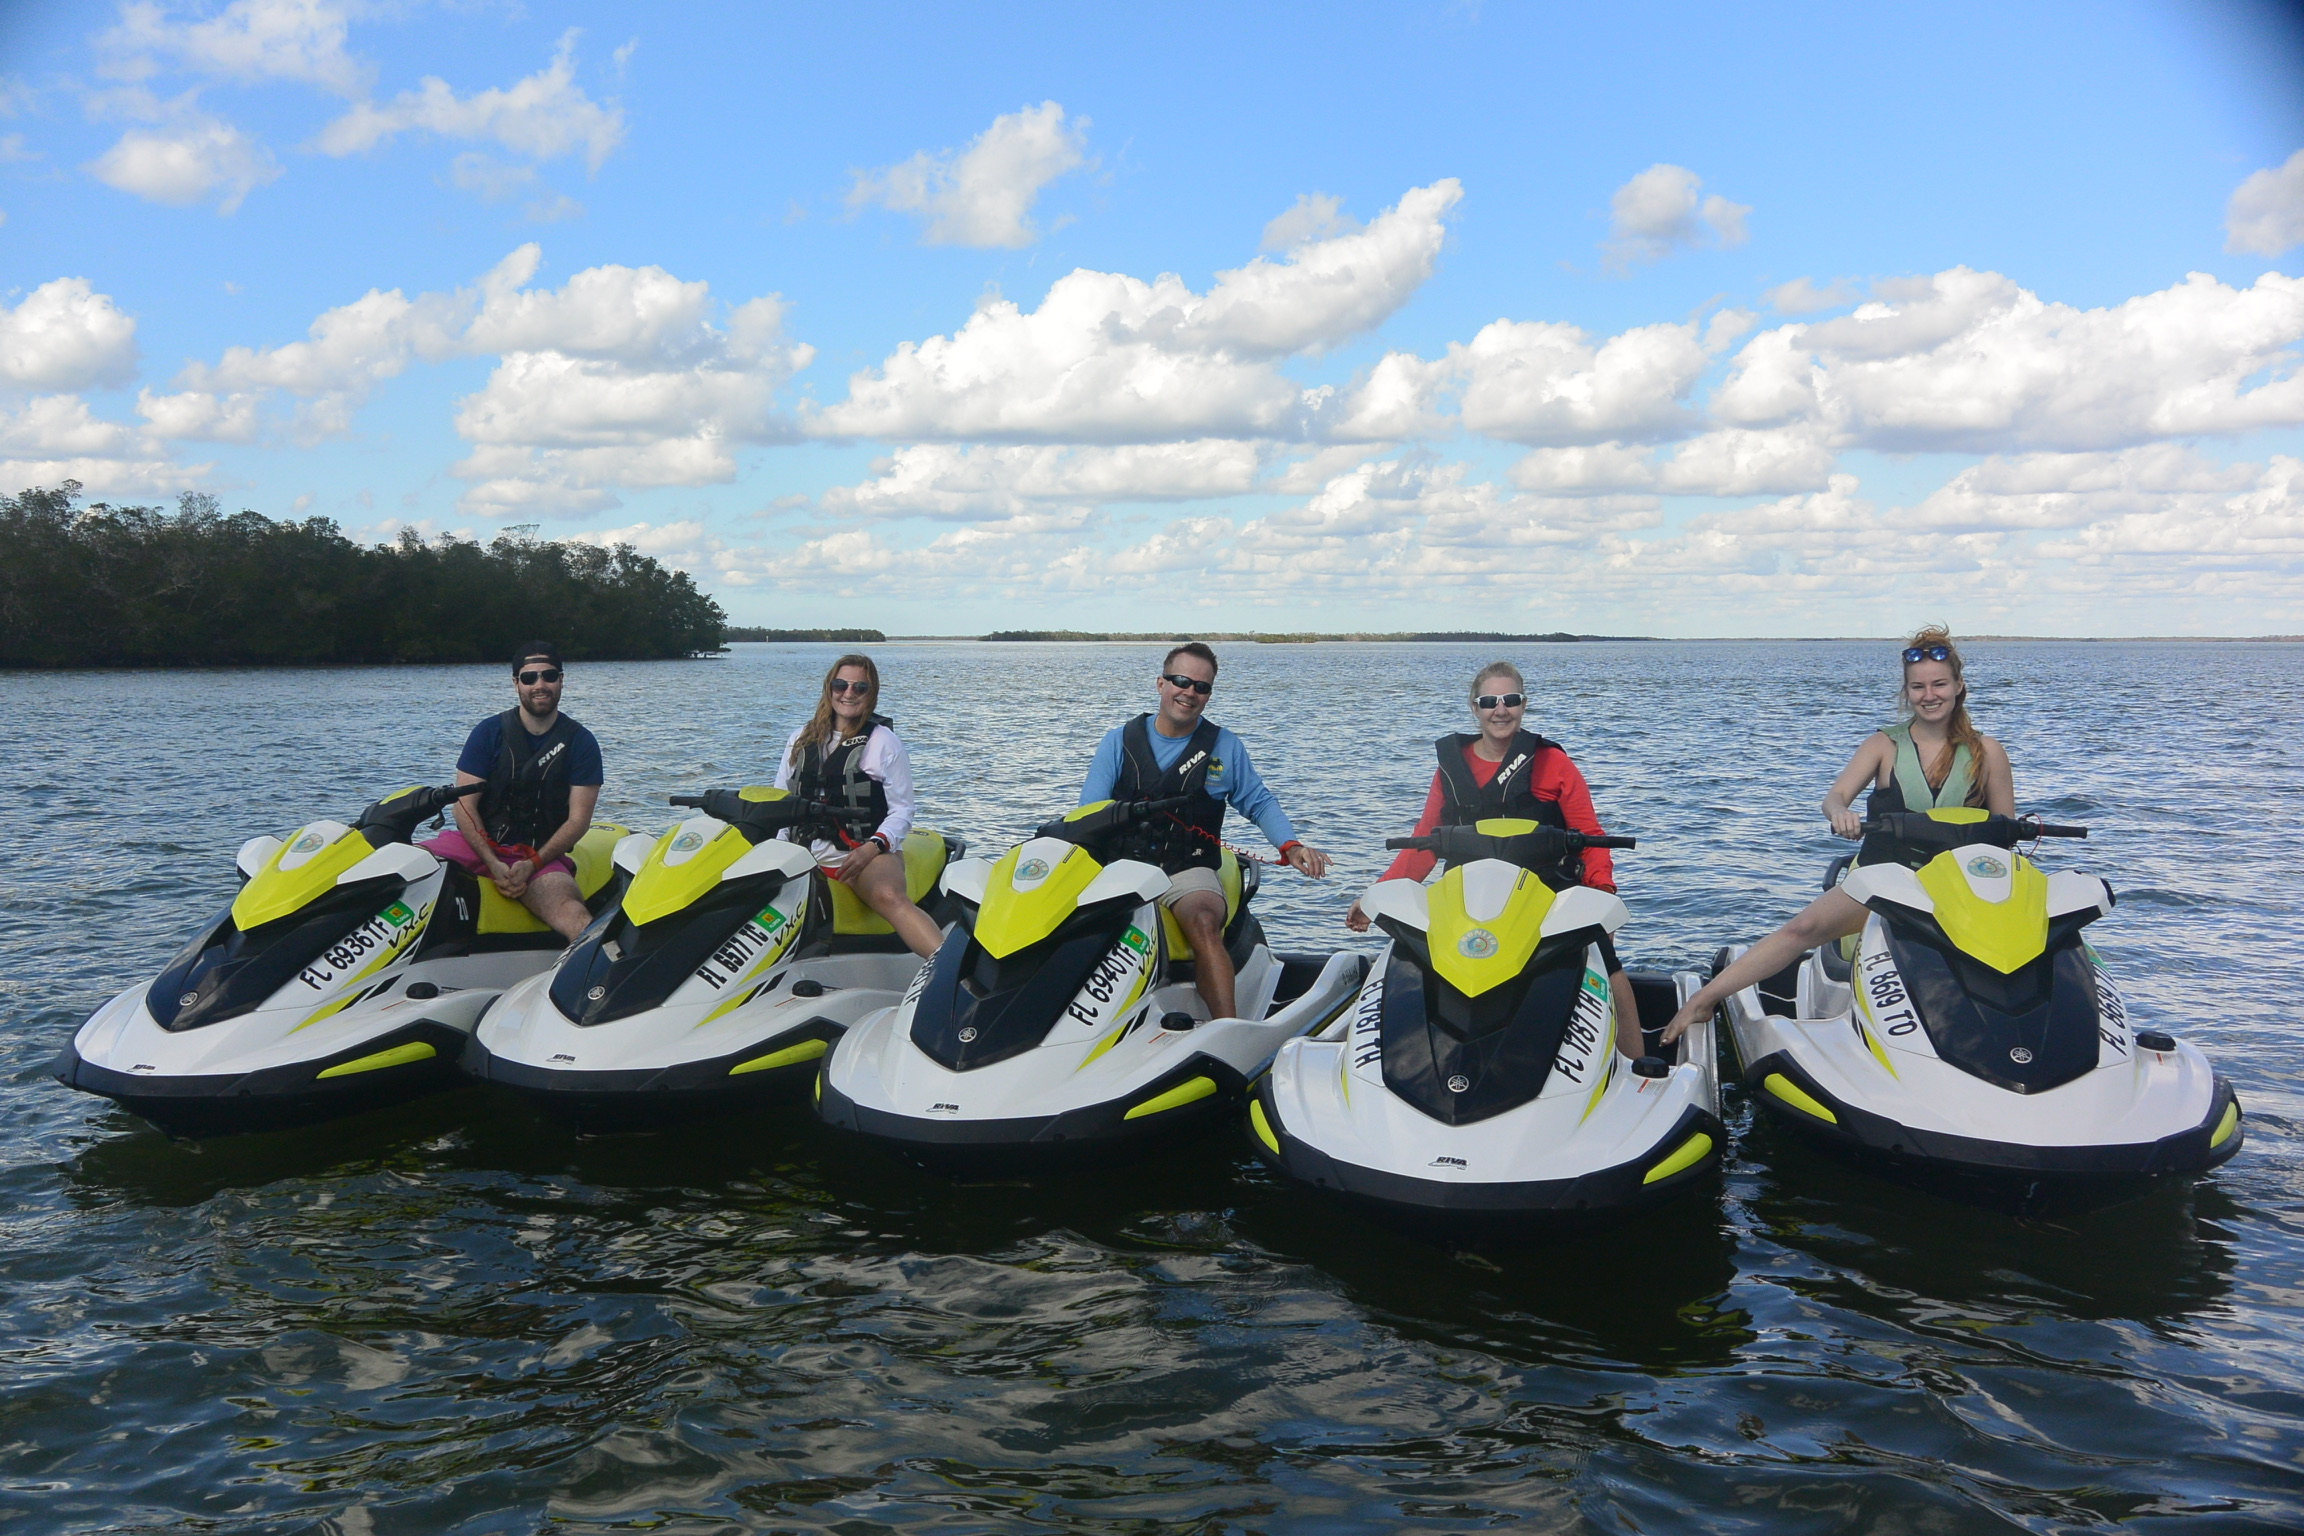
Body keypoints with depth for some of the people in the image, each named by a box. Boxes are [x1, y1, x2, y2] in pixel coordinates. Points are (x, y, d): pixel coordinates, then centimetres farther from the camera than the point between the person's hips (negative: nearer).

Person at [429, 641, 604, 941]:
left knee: (570, 912, -34)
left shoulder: (581, 742, 5)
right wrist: (494, 864, -15)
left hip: (542, 855, -2)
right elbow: (465, 805, 0)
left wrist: (532, 864, -14)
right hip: (481, 844, 2)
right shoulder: (489, 732, 6)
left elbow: (579, 818, 0)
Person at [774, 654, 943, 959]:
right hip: (804, 853, 6)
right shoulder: (800, 740, 19)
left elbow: (901, 810, 3)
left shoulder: (883, 741, 7)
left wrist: (874, 846, -15)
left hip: (866, 851, -5)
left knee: (890, 898, -36)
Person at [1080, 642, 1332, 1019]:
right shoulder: (1119, 742, 13)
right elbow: (1089, 811, 8)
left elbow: (1258, 802, 16)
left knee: (1204, 920, -34)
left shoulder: (1225, 747, 13)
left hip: (1189, 870, -1)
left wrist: (1291, 846, -3)